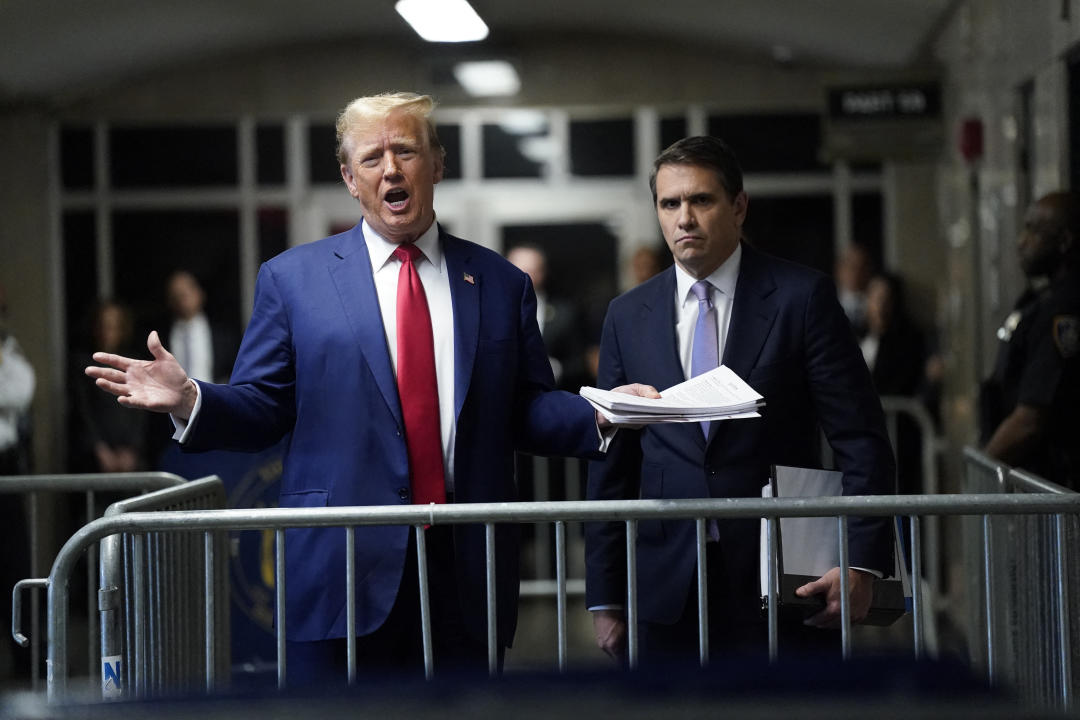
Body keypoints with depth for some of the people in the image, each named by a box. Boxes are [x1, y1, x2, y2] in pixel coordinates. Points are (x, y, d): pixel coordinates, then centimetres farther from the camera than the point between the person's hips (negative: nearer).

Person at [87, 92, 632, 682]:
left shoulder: (500, 284, 12)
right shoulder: (291, 279, 7)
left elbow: (527, 410, 10)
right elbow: (263, 408, 3)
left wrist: (601, 418, -9)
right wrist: (191, 400, -15)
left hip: (467, 569, 2)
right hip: (340, 571, -2)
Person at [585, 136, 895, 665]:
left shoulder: (802, 297, -1)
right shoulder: (628, 316, 9)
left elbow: (861, 440, -3)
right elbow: (611, 465, 10)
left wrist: (862, 563, -14)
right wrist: (604, 599, 7)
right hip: (665, 596, 3)